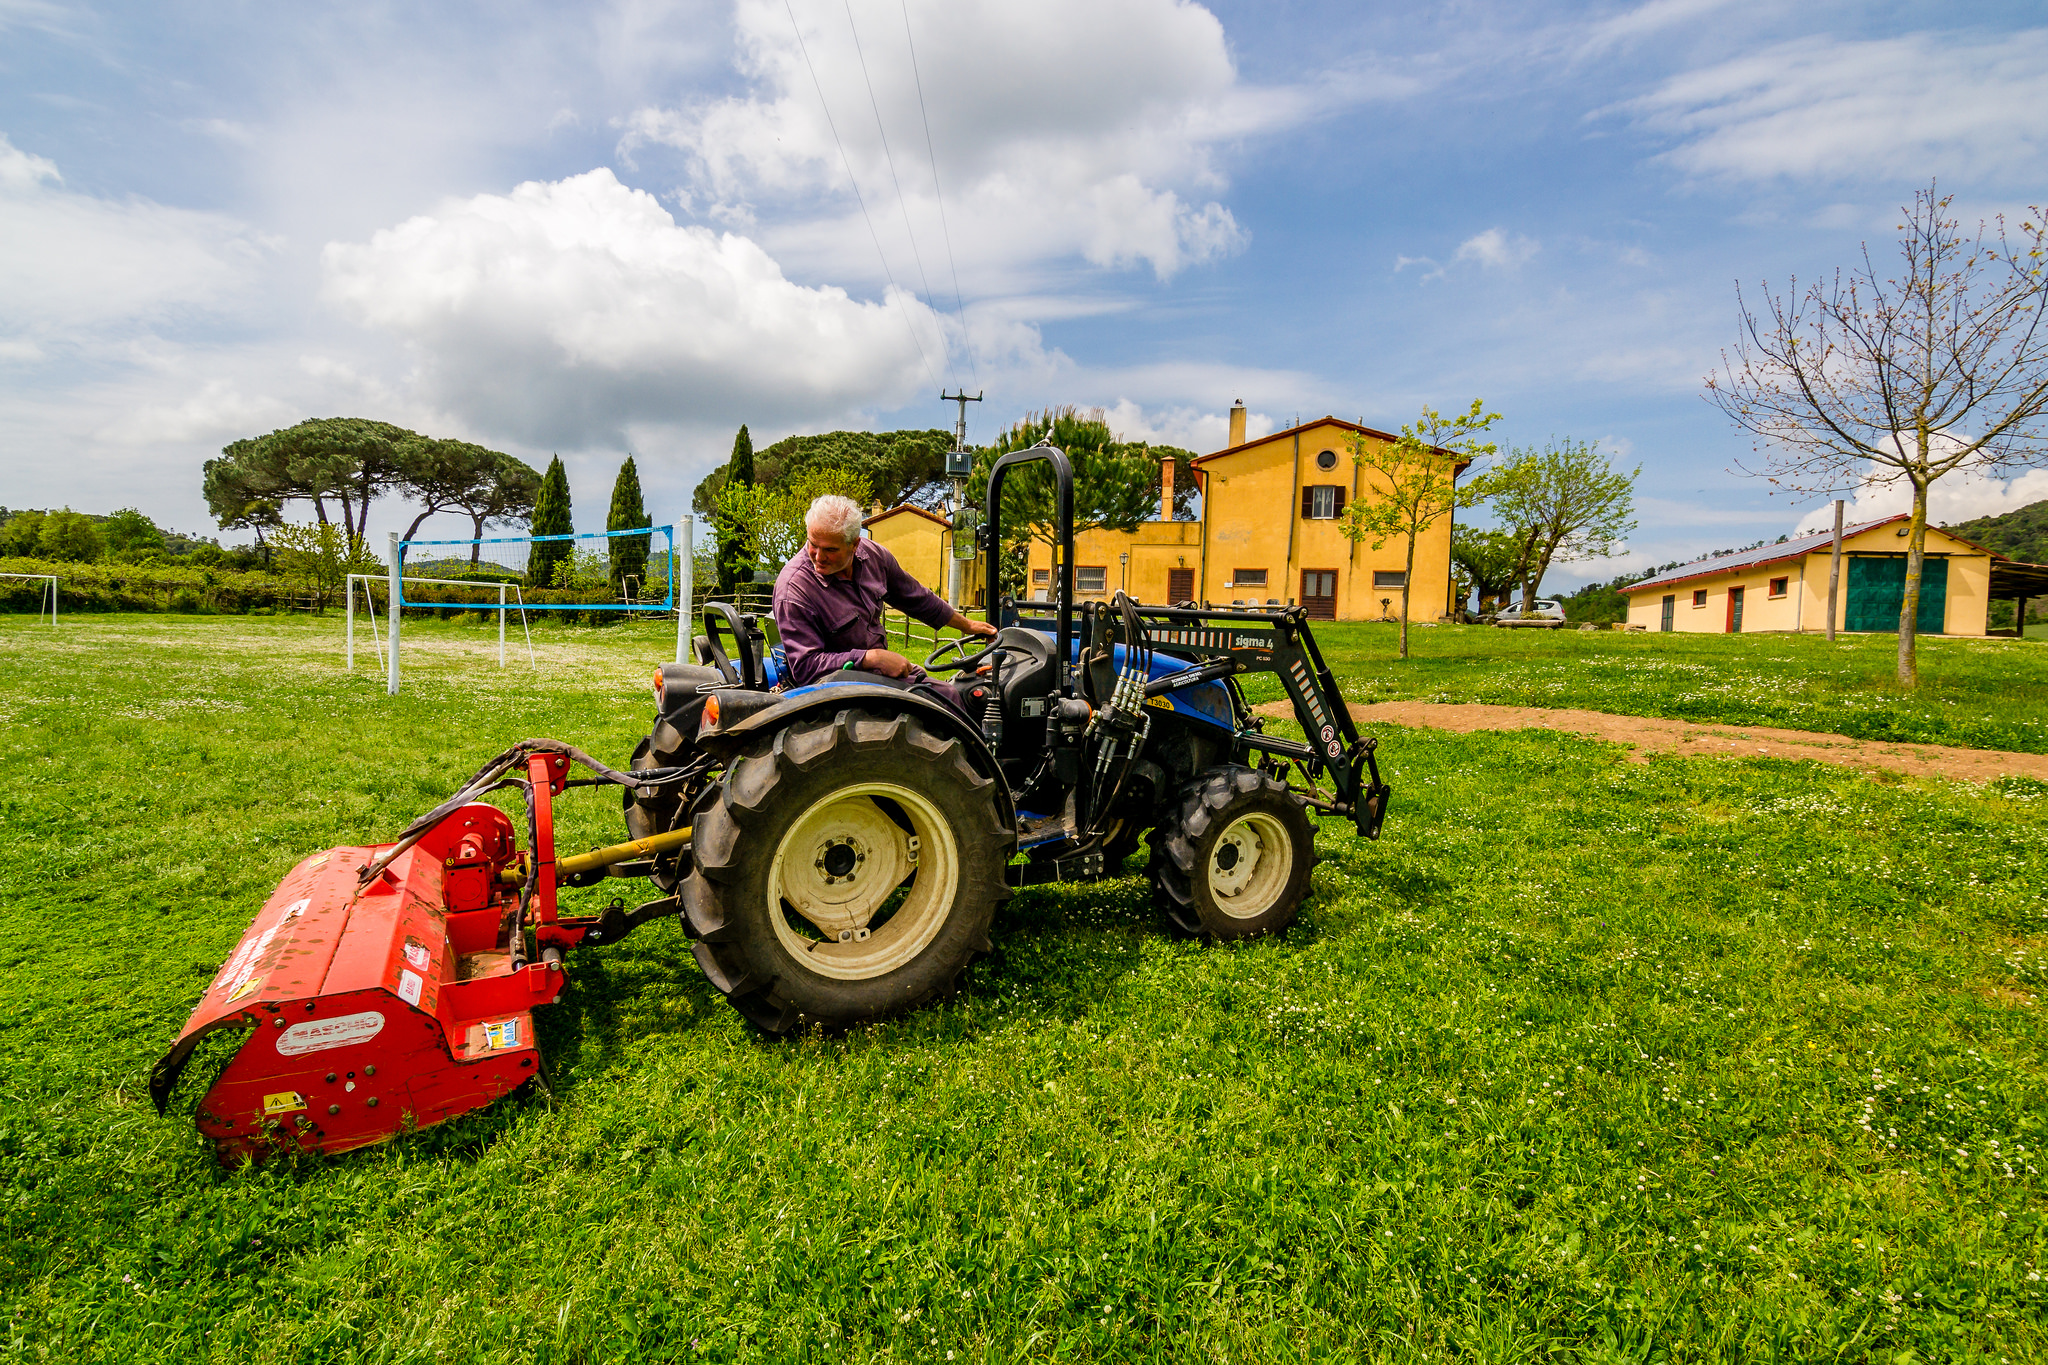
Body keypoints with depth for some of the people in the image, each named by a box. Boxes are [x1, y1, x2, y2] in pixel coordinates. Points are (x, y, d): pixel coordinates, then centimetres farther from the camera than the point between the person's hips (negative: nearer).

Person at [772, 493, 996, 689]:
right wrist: (873, 658, -30)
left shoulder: (872, 554, -1)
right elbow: (805, 666, -24)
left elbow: (916, 599, 17)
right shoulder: (793, 588, -21)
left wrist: (968, 625, 28)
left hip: (883, 668, 7)